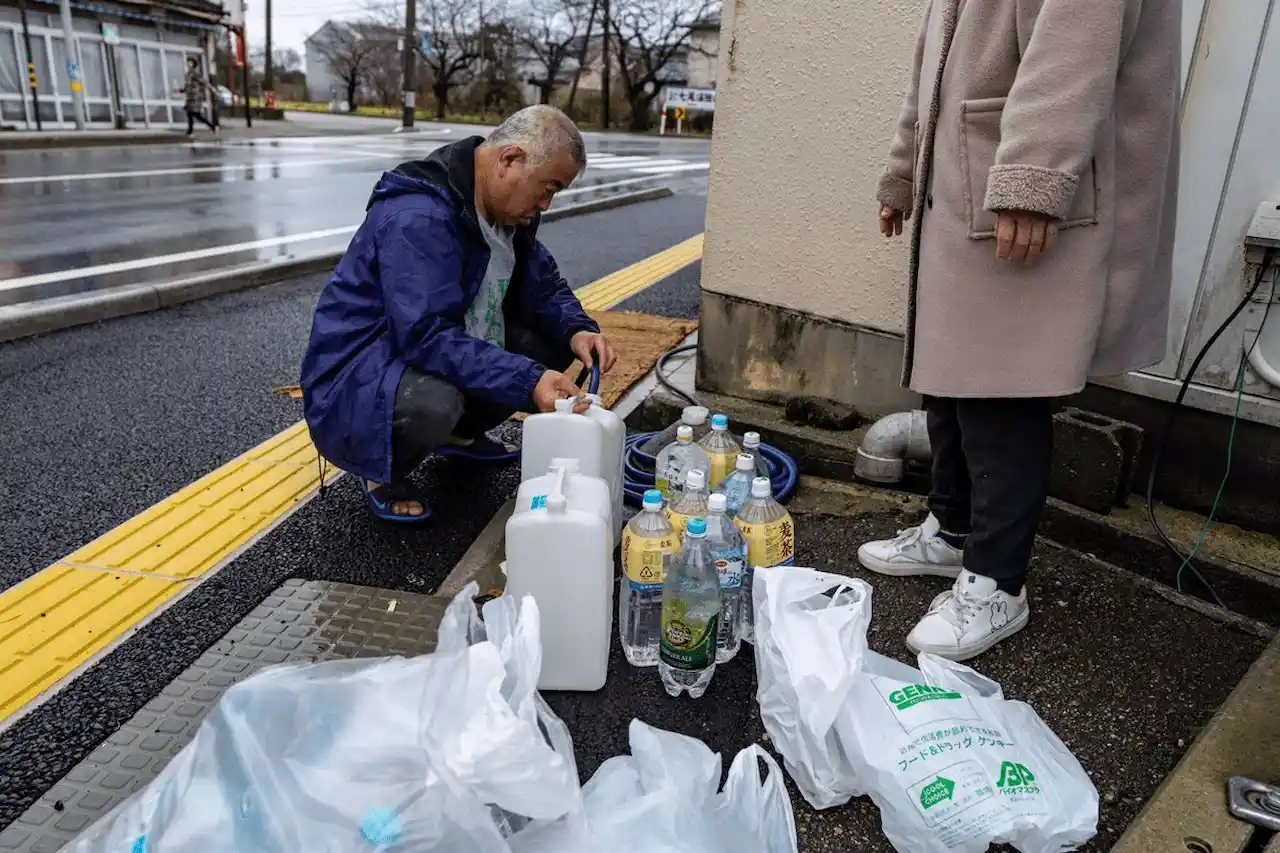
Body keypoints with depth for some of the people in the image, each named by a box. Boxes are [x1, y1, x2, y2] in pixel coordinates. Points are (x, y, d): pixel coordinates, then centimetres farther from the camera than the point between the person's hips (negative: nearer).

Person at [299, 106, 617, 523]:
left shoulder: (507, 207, 0)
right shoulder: (418, 217, -28)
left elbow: (544, 285, 7)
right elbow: (427, 336, -35)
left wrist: (577, 330, -14)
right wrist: (528, 382, -41)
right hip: (358, 374, -8)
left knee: (554, 339, -2)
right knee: (431, 404, -40)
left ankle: (461, 433, 15)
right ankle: (384, 473, -4)